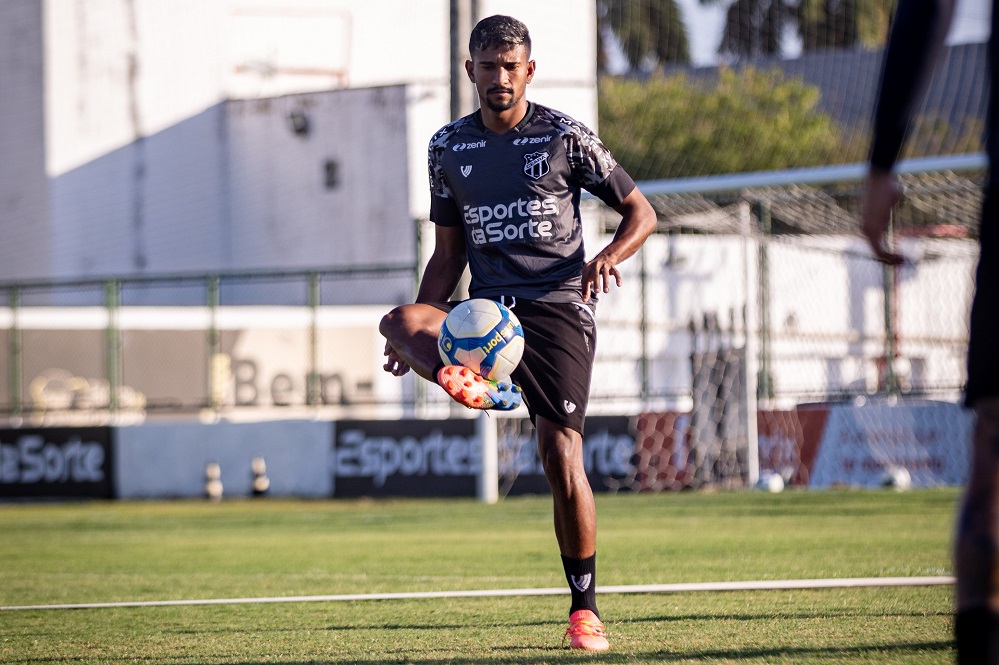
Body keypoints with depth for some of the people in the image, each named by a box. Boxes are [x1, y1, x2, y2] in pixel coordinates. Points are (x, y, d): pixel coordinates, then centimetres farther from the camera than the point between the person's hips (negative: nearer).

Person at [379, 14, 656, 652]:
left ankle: (586, 608, -2)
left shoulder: (564, 136, 2)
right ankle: (470, 383, -55)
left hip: (557, 306, -4)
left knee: (562, 456, -13)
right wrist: (423, 325, 4)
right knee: (397, 322, -27)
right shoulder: (449, 146, 12)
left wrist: (606, 257, -15)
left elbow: (641, 212, 6)